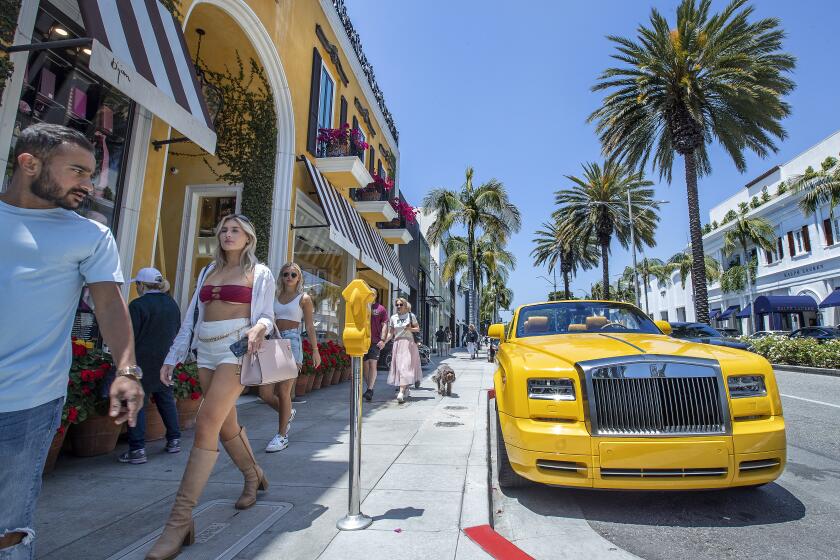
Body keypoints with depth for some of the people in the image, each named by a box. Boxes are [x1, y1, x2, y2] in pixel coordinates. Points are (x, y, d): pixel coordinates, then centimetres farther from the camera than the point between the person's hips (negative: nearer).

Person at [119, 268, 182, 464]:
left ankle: (137, 450, 3)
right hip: (166, 362, 6)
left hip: (143, 362, -6)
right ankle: (174, 440, 22)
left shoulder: (138, 305, -14)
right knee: (166, 399, 16)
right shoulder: (172, 304, 6)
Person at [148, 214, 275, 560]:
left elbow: (267, 315, -1)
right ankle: (254, 477, 36)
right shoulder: (208, 272, 18)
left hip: (236, 350, -6)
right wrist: (172, 358, 11)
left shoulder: (260, 273, 3)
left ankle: (180, 521, -9)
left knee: (206, 424, -15)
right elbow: (191, 318, 17)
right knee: (226, 426, 13)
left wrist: (259, 328, -25)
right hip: (206, 353, 6)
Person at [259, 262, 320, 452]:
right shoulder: (275, 297, 15)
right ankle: (287, 413, 30)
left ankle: (282, 436, 9)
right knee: (265, 392, 0)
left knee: (283, 391, -6)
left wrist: (315, 351, -1)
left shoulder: (304, 298, 4)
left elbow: (310, 327, 3)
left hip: (292, 342, -4)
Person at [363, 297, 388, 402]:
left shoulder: (381, 309, 3)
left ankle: (370, 390, -12)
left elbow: (384, 325, 0)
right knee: (365, 365, 8)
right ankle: (369, 388, 19)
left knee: (373, 365, -10)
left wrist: (382, 340, -11)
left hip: (375, 341, -3)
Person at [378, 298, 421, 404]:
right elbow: (390, 333, 9)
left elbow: (418, 329, 7)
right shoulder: (393, 317, 9)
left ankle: (401, 392, -19)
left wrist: (410, 329, -13)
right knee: (399, 367, 4)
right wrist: (384, 342, -6)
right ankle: (406, 390, 22)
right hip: (397, 344, 3)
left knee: (405, 367, -12)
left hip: (408, 344, -3)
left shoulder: (411, 315, 3)